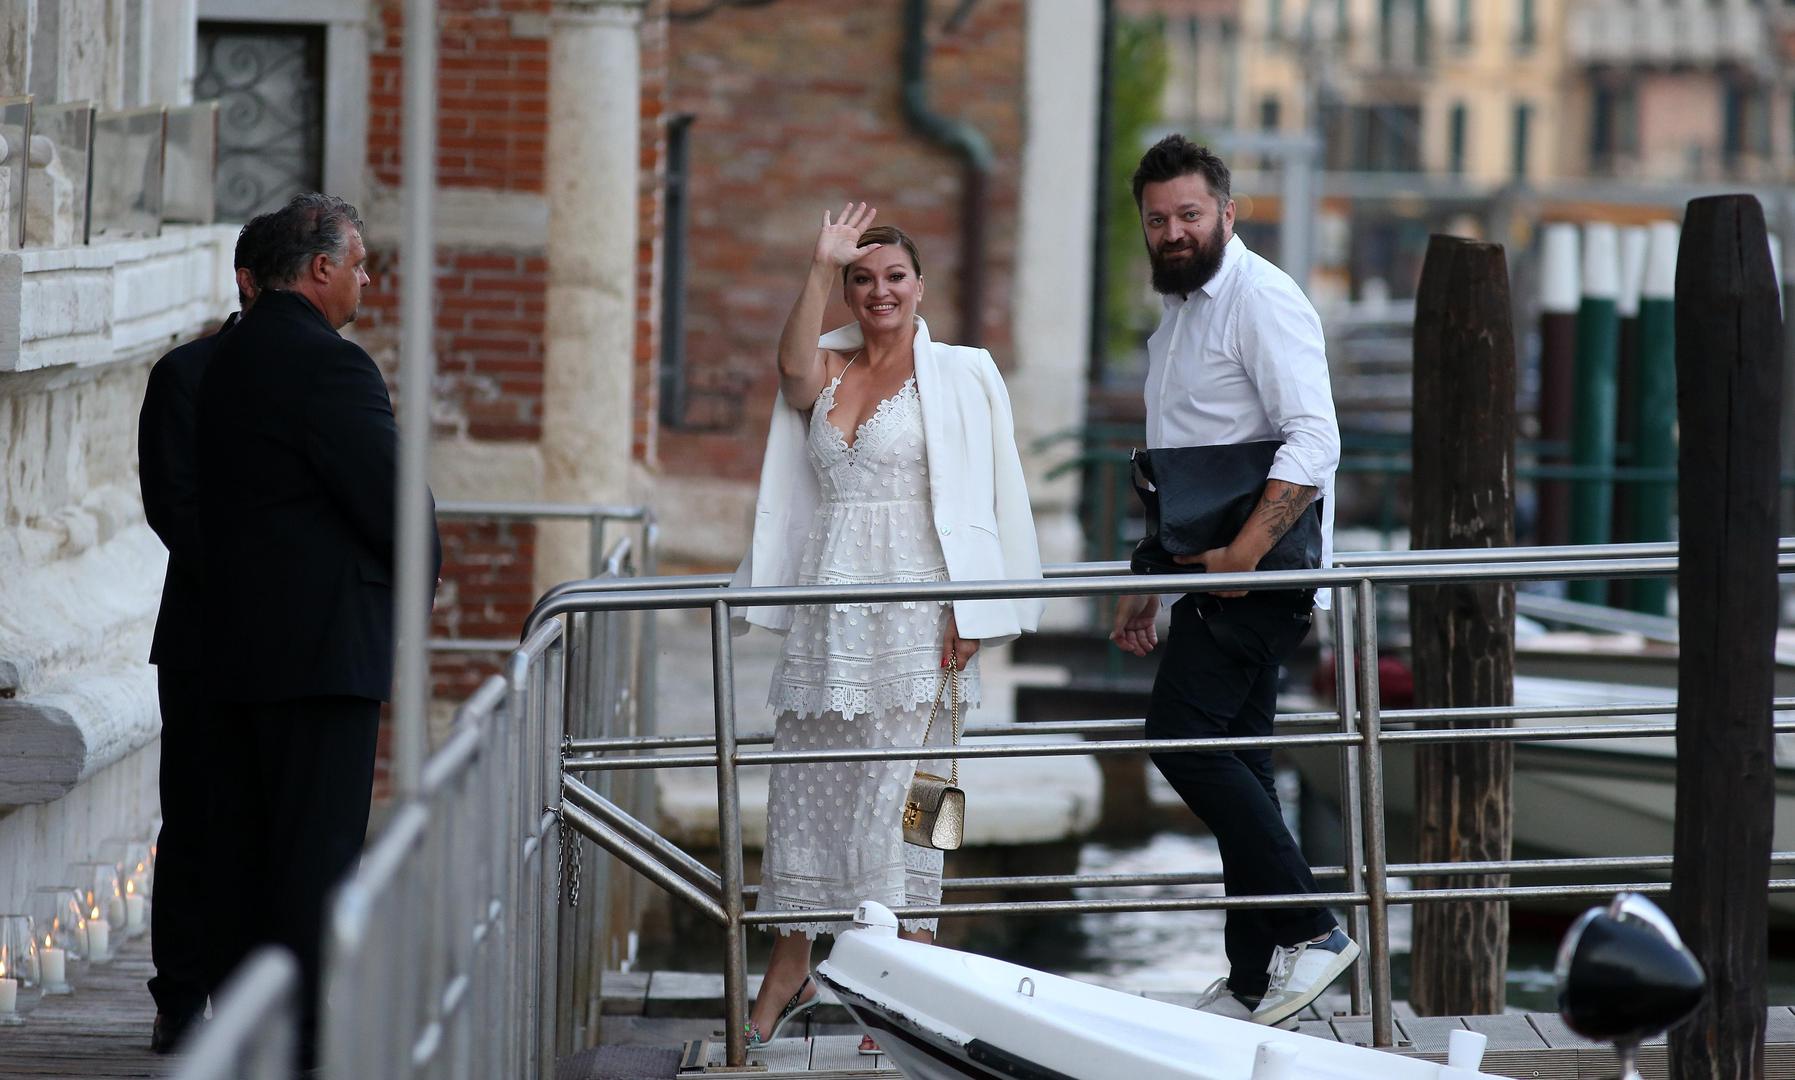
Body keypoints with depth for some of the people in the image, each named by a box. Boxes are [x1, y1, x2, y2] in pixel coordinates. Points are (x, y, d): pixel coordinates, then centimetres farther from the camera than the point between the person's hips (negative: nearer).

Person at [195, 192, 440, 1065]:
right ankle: (308, 1037, -6)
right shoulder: (329, 365, -16)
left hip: (239, 642, 9)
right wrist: (420, 564, 5)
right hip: (324, 646, -9)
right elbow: (392, 498, -18)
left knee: (247, 847, 12)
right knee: (319, 849, -6)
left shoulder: (232, 359, 13)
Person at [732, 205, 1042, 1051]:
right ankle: (788, 973, 17)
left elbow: (988, 499, -3)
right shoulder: (827, 369, 13)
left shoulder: (961, 376, 1)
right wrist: (820, 267, -17)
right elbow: (794, 369, -13)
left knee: (900, 791, -7)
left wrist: (971, 616, -10)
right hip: (826, 610, 5)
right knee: (803, 784, 7)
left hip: (911, 617, -5)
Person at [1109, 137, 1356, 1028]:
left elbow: (1313, 441, -22)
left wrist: (1243, 554, -27)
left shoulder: (1261, 300, -11)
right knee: (1233, 763, 8)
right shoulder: (1177, 315, 20)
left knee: (1184, 737, -17)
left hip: (1261, 573, -10)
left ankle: (1308, 930, -16)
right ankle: (1255, 983, 11)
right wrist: (1147, 584, 24)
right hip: (1214, 576, 10)